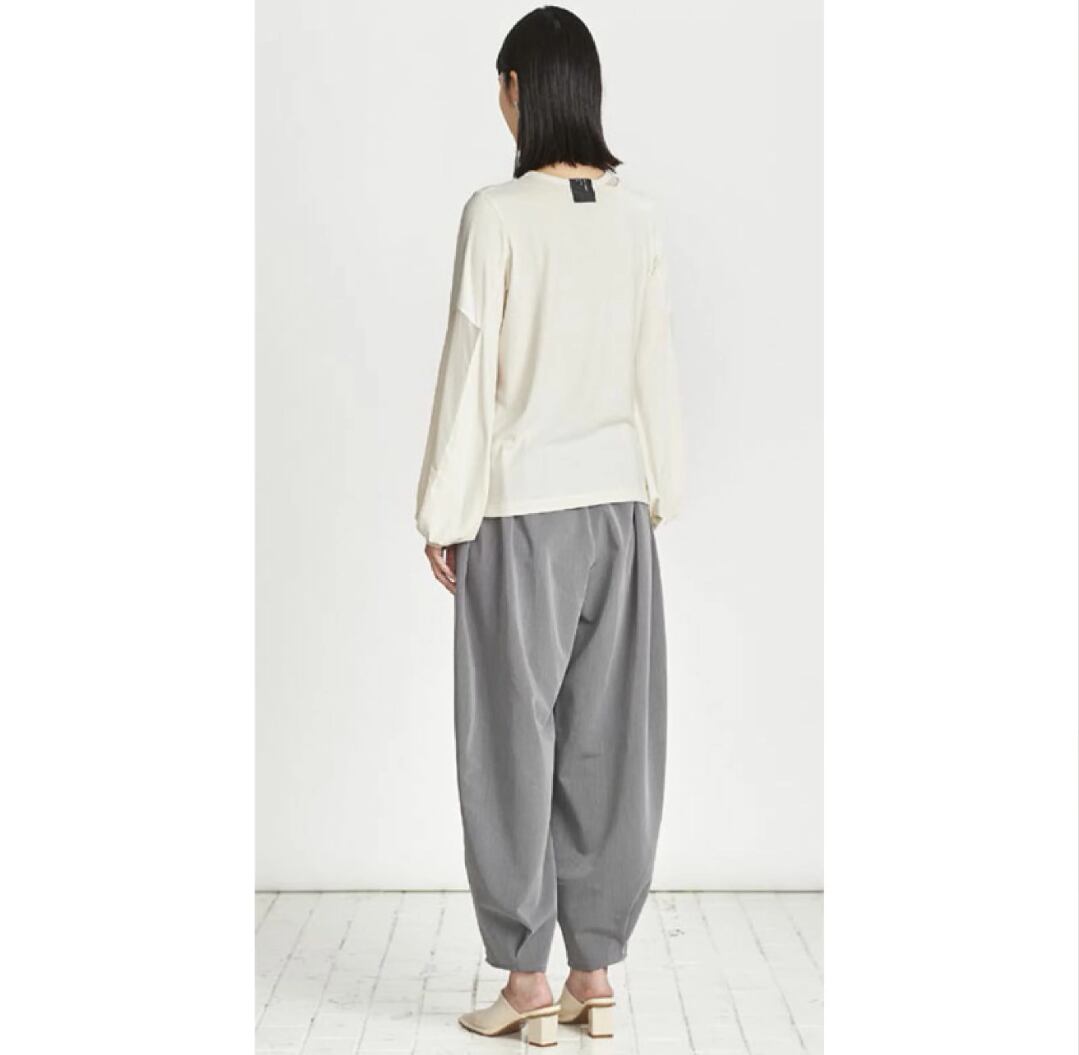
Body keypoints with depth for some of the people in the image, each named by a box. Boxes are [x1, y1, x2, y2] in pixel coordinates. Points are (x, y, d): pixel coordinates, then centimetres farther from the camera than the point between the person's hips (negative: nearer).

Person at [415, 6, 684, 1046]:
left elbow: (470, 372, -11)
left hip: (522, 504, -5)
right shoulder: (636, 216, 3)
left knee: (516, 736, 5)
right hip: (616, 501, 5)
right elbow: (655, 366, 7)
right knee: (608, 738, 9)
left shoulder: (498, 214, -12)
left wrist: (443, 517, -4)